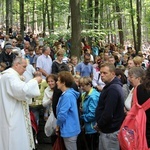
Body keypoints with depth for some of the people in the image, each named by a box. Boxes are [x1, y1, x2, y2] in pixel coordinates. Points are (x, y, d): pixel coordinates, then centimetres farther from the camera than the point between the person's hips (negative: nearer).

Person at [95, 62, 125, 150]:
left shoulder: (113, 89, -22)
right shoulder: (112, 86, 11)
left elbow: (108, 113, -27)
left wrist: (99, 125, -11)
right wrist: (100, 125, 9)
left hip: (110, 132, -10)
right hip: (108, 129, 10)